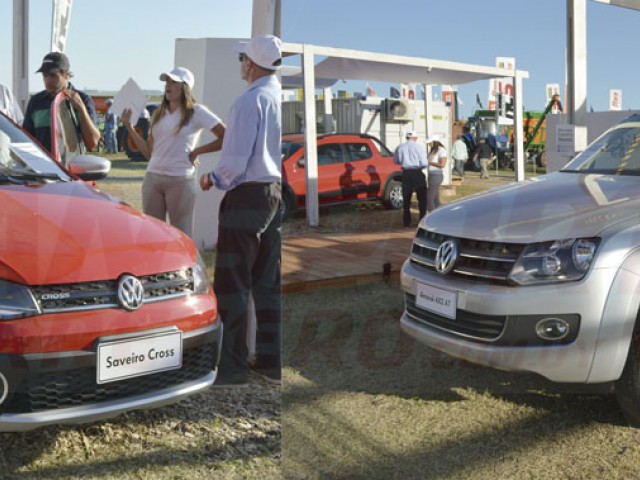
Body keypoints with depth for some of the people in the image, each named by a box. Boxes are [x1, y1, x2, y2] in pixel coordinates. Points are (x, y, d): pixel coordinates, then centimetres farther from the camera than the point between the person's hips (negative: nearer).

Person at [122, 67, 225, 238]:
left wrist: (197, 151, -9)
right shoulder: (158, 114, 14)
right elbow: (149, 153, 12)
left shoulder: (196, 112, -4)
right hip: (152, 179, 6)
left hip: (181, 181, -6)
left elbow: (226, 137, -10)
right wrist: (130, 127, 4)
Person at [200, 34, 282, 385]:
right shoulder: (281, 97, 7)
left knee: (232, 285, 0)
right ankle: (270, 360, 19)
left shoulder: (250, 101, -15)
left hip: (247, 195, -8)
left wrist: (214, 179, 0)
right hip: (275, 191, 8)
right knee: (267, 283, 13)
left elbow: (236, 160, -18)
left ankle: (232, 366, 5)